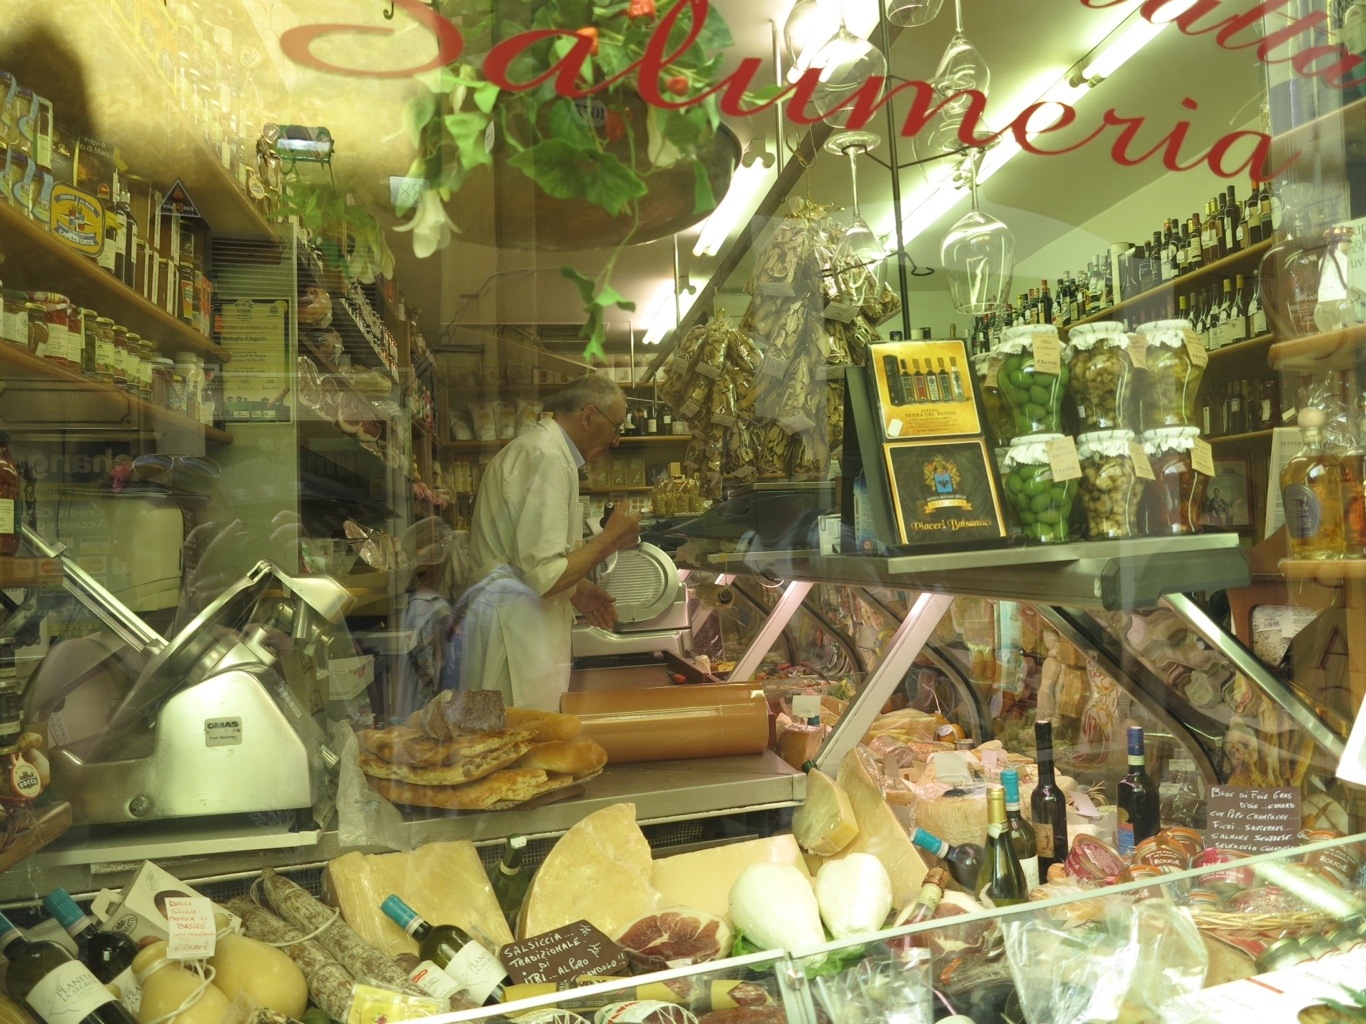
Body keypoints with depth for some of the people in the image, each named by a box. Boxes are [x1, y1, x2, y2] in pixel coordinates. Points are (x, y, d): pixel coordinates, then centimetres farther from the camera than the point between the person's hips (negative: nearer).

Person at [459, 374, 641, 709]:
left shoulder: (531, 445, 16)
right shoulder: (549, 458, -17)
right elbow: (544, 575, -22)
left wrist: (574, 591, 20)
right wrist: (609, 541, -10)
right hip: (520, 627, -10)